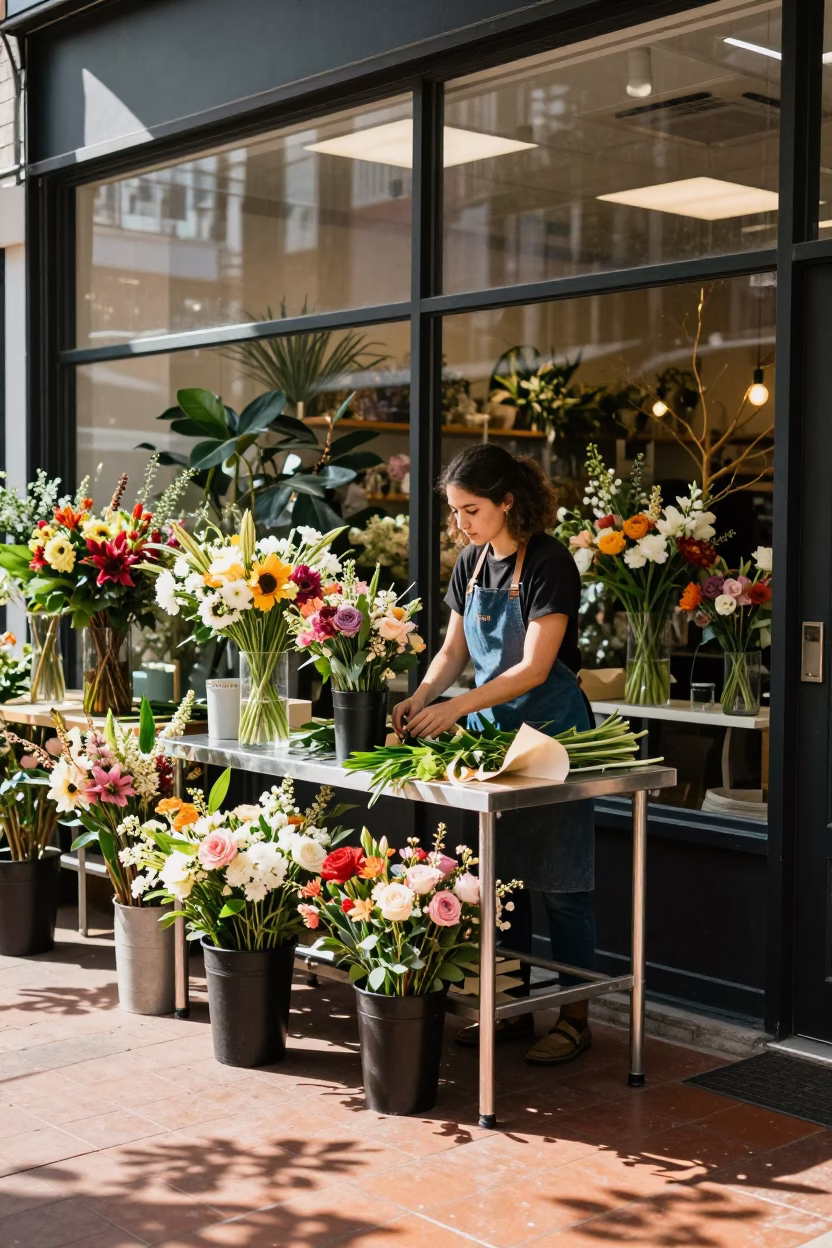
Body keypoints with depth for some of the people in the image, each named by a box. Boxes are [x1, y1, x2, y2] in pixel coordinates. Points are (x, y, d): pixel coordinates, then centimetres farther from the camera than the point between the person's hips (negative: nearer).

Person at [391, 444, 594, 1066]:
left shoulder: (549, 562, -16)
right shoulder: (473, 562, 6)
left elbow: (533, 668, -21)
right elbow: (454, 649, 11)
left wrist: (456, 707, -27)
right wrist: (420, 699, -6)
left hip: (550, 729, -7)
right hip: (491, 726, 7)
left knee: (559, 882, 0)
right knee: (501, 877, 12)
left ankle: (575, 1018, 12)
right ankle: (513, 1008, 24)